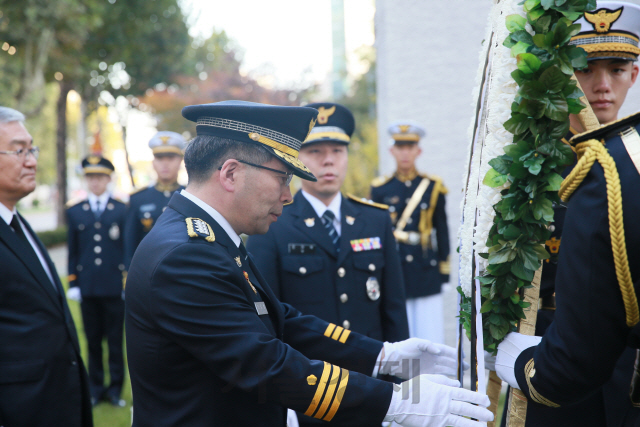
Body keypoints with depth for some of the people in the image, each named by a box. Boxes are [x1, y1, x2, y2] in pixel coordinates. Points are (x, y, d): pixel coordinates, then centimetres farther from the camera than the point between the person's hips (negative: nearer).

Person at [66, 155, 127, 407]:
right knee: (93, 340, 9)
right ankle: (95, 388, 19)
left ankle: (115, 388, 13)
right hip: (88, 288, 2)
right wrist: (72, 283, 5)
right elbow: (73, 251, 10)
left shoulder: (122, 210, 2)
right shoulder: (74, 212, 10)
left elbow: (129, 248, 1)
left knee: (115, 340, 3)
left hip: (115, 287, -2)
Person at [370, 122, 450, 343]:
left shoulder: (433, 186, 6)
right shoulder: (380, 189, 4)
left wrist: (444, 269, 5)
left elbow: (442, 231, 8)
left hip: (427, 271, 0)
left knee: (431, 334, 0)